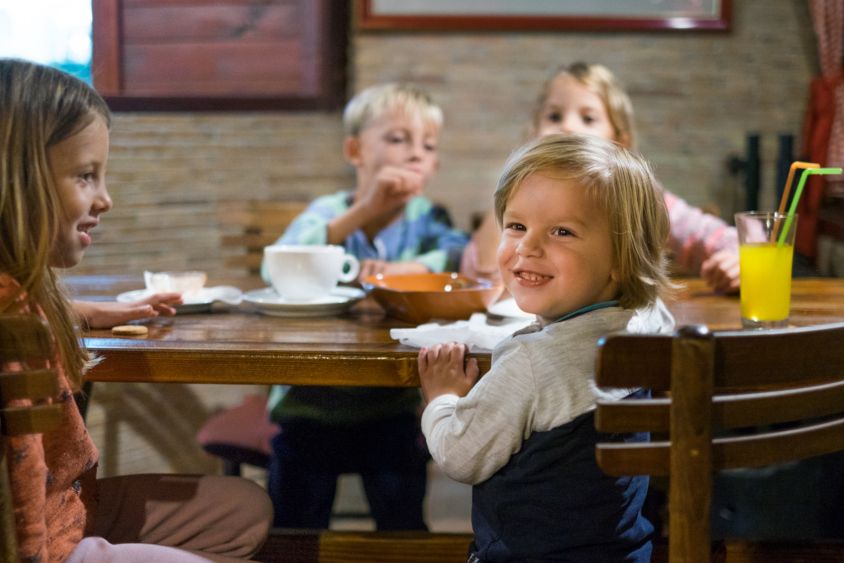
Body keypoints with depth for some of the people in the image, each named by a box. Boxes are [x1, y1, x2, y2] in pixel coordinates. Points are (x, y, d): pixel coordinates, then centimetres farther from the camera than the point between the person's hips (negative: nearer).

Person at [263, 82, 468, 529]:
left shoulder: (424, 218, 2)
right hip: (313, 404, -1)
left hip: (390, 406, 1)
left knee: (402, 520, -4)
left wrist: (407, 268, -26)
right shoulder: (329, 212, -3)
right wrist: (363, 213, -27)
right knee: (294, 525, 2)